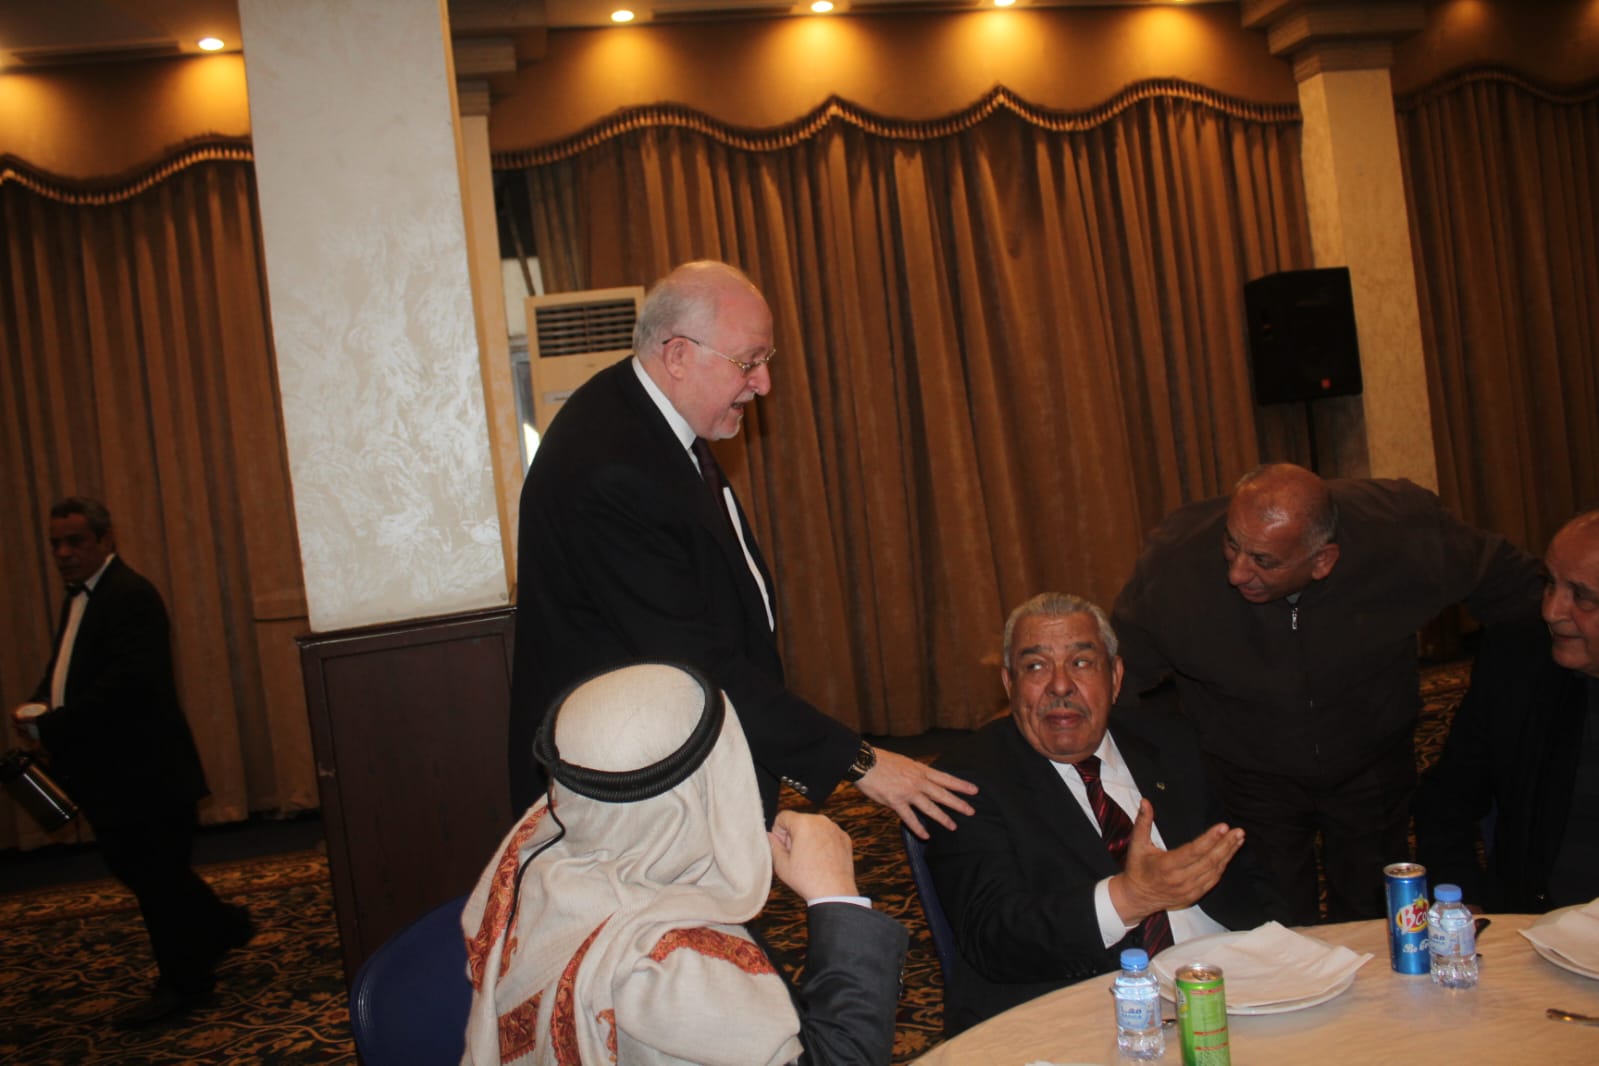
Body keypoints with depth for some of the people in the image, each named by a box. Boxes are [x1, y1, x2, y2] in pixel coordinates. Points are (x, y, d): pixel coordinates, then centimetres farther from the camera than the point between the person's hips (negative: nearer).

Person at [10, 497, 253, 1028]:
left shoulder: (131, 596, -18)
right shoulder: (80, 596, 14)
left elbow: (125, 684, -27)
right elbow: (65, 667, 20)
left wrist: (50, 725, -24)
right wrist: (38, 706, -1)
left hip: (144, 771, -10)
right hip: (112, 773, 10)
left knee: (154, 874, 1)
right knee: (136, 867, 19)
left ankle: (183, 984, 16)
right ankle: (224, 926, 37)